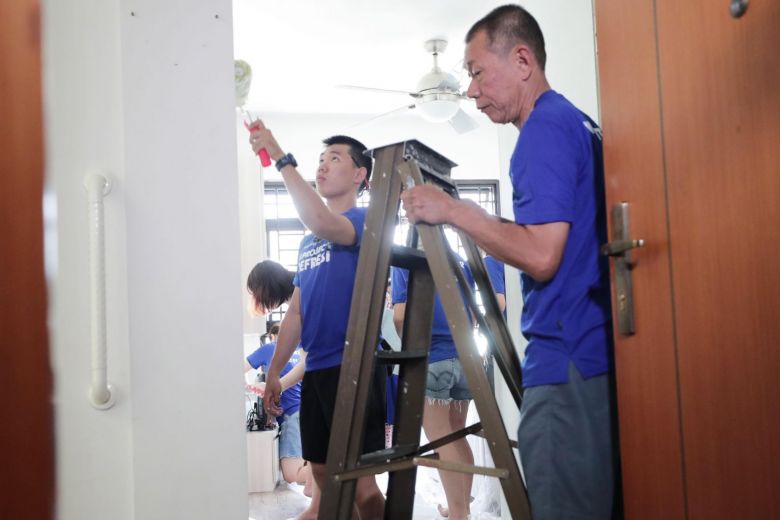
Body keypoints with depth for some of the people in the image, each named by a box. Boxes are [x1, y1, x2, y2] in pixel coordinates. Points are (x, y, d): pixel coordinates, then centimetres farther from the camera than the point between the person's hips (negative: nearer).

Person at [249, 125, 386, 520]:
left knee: (358, 479, -5)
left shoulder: (364, 220, -5)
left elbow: (322, 223, -29)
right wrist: (274, 371, 16)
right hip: (316, 369, 8)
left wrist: (280, 158, -27)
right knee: (323, 475, 14)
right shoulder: (308, 241, 17)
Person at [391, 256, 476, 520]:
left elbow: (400, 316, -10)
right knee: (458, 436, 15)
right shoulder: (461, 262, 14)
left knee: (441, 441, -2)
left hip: (431, 359, -5)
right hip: (464, 358, 5)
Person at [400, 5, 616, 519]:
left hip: (566, 362, -10)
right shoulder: (579, 122, 18)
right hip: (596, 349, 10)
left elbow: (540, 256, -21)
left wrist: (452, 210, -12)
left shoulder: (545, 128, -12)